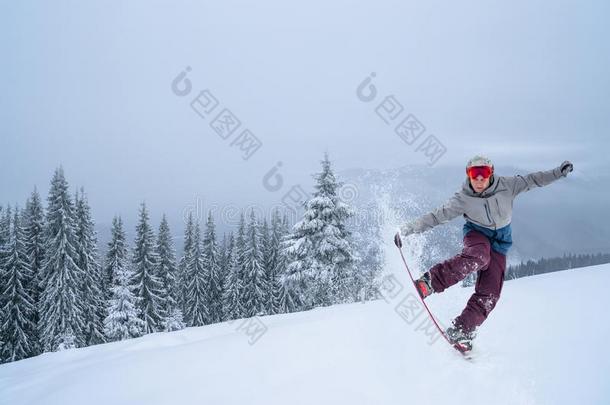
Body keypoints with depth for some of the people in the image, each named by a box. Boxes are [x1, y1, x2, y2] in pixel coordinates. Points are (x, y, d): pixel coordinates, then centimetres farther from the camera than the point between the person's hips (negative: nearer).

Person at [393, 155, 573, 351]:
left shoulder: (506, 186, -13)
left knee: (489, 294, -10)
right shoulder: (463, 198, -18)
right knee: (478, 257, -42)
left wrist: (558, 172, -12)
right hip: (476, 233, -3)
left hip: (499, 242, 3)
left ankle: (460, 331, -5)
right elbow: (436, 216, -18)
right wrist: (407, 229, -25)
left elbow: (532, 180, -4)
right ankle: (430, 282, -42)